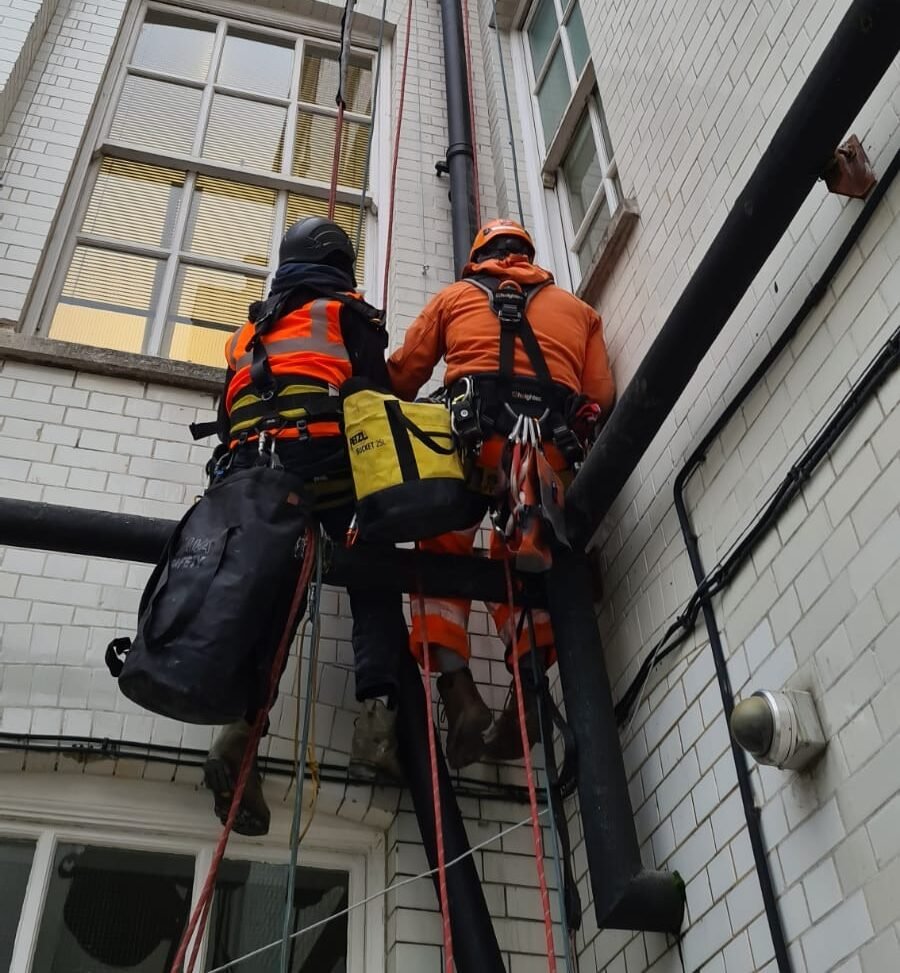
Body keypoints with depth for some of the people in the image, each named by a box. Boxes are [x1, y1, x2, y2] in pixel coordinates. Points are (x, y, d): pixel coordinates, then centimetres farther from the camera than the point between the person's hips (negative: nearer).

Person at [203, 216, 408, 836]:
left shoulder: (252, 329, 34)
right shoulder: (349, 312, 17)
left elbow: (229, 411, 29)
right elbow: (378, 392, 5)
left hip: (251, 460, 5)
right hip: (325, 454, -4)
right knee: (374, 583, 1)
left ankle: (243, 721, -23)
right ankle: (378, 715, -19)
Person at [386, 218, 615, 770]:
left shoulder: (456, 295, 27)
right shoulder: (577, 308, 30)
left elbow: (403, 375, 23)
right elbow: (601, 397, 17)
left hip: (479, 430, -2)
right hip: (555, 441, 2)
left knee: (443, 554, 5)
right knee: (524, 566, 12)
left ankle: (458, 692, -14)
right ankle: (529, 688, -12)